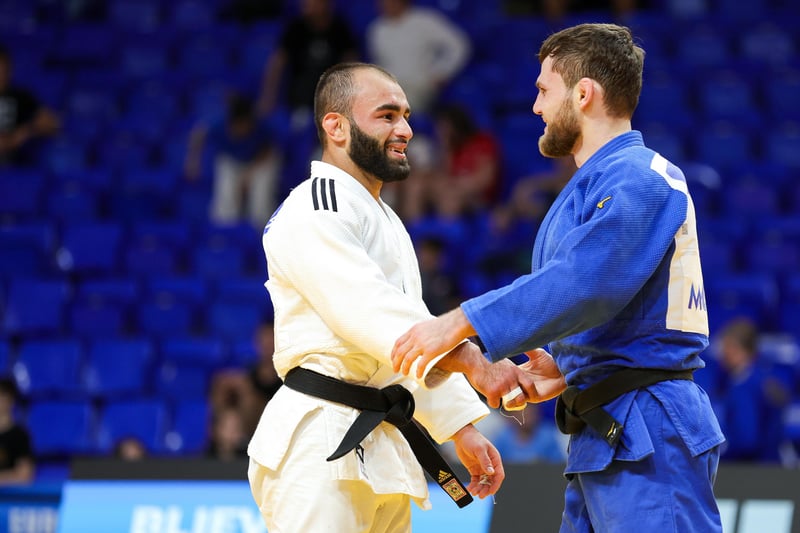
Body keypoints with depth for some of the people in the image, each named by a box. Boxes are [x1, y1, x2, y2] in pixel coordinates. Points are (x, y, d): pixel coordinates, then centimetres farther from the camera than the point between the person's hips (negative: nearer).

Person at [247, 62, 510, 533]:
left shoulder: (386, 222, 23)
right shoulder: (313, 209, -11)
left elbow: (412, 330, 25)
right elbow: (367, 311, -26)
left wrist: (464, 427, 16)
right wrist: (467, 355, -36)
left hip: (379, 450, 10)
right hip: (323, 444, -10)